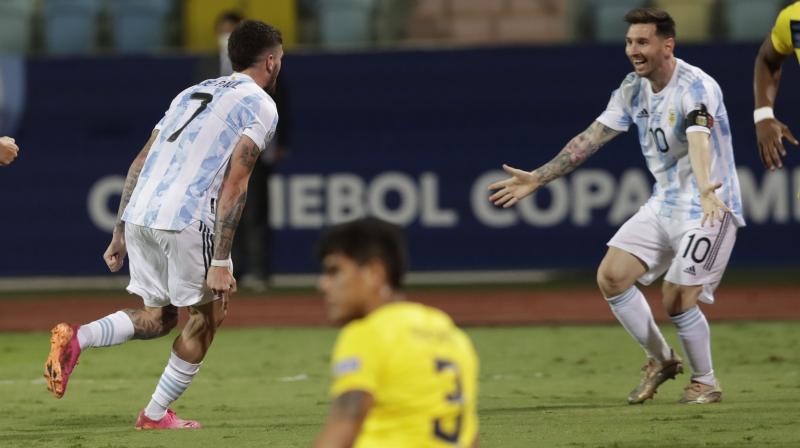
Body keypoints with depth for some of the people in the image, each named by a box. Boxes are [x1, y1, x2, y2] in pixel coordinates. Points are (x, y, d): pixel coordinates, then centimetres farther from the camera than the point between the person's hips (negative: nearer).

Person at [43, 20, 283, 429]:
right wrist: (220, 262, -11)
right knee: (206, 316, 14)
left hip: (139, 214, 7)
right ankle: (156, 414, 18)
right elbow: (234, 184, -9)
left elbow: (139, 163, 21)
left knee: (157, 317, 19)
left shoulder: (192, 93, 25)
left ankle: (77, 338, -5)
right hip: (187, 221, -7)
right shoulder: (260, 105, 2)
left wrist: (119, 235, 23)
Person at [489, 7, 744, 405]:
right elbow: (590, 138, 9)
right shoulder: (633, 89, 3)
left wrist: (705, 189, -58)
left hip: (709, 206, -7)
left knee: (677, 299, -15)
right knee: (611, 276, -4)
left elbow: (699, 140, -40)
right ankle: (660, 360, 15)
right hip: (664, 203, 7)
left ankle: (705, 382, 10)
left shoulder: (696, 87, -21)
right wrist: (536, 178, 7)